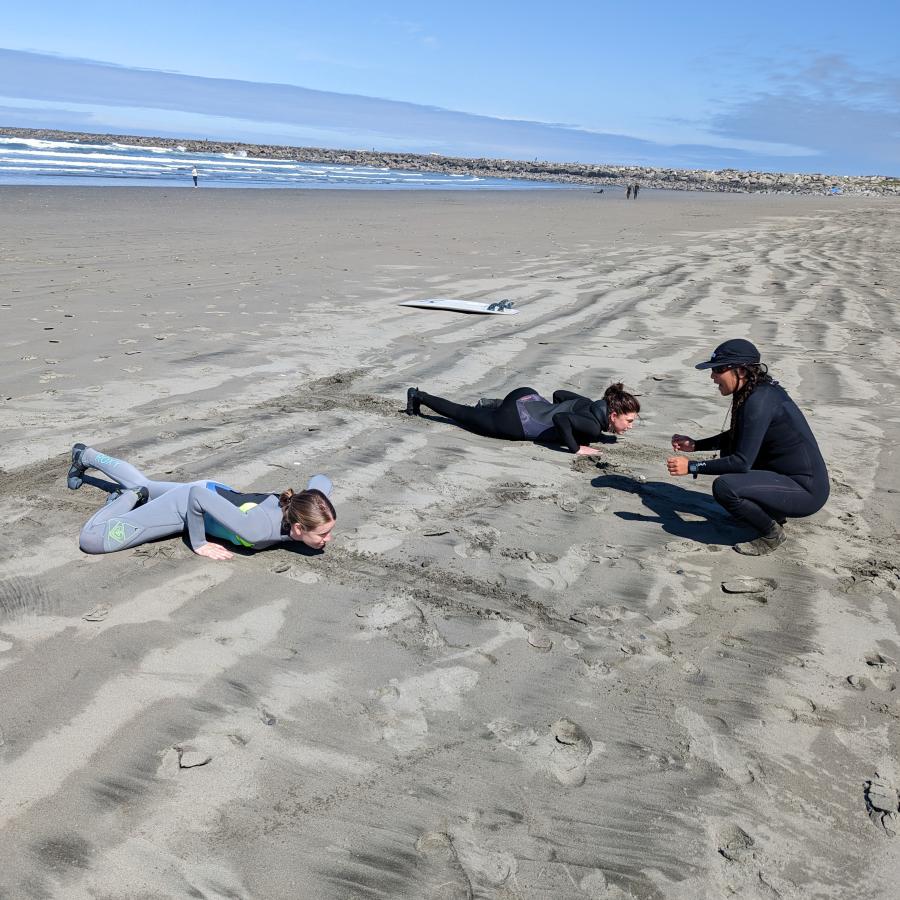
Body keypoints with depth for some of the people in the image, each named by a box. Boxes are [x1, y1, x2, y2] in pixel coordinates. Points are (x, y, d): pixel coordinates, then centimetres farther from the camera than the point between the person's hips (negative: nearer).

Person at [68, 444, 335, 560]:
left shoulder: (306, 504, -28)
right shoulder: (258, 530, -45)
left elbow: (321, 480, -4)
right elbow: (197, 496, -39)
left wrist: (318, 531, -9)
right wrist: (198, 544, -29)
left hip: (217, 492, 7)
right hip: (187, 504, -6)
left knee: (142, 485, 34)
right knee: (91, 539, -13)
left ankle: (86, 456, 56)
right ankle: (129, 498, 12)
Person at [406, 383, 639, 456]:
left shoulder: (592, 404, 3)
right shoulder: (594, 426, -23)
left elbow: (559, 393, 14)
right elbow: (561, 418, -37)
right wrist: (576, 448, -28)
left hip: (527, 398, 7)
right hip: (514, 423, -7)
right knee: (463, 414, 15)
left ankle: (492, 404, 37)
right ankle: (418, 397, 30)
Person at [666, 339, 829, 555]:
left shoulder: (760, 401, -23)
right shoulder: (758, 391, 5)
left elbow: (742, 462, -24)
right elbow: (736, 438, 21)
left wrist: (691, 467, -19)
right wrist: (695, 445, 13)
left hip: (806, 492, -10)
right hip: (790, 476, 10)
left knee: (724, 487, -24)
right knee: (729, 451, 16)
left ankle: (772, 534, -1)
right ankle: (774, 512, 20)